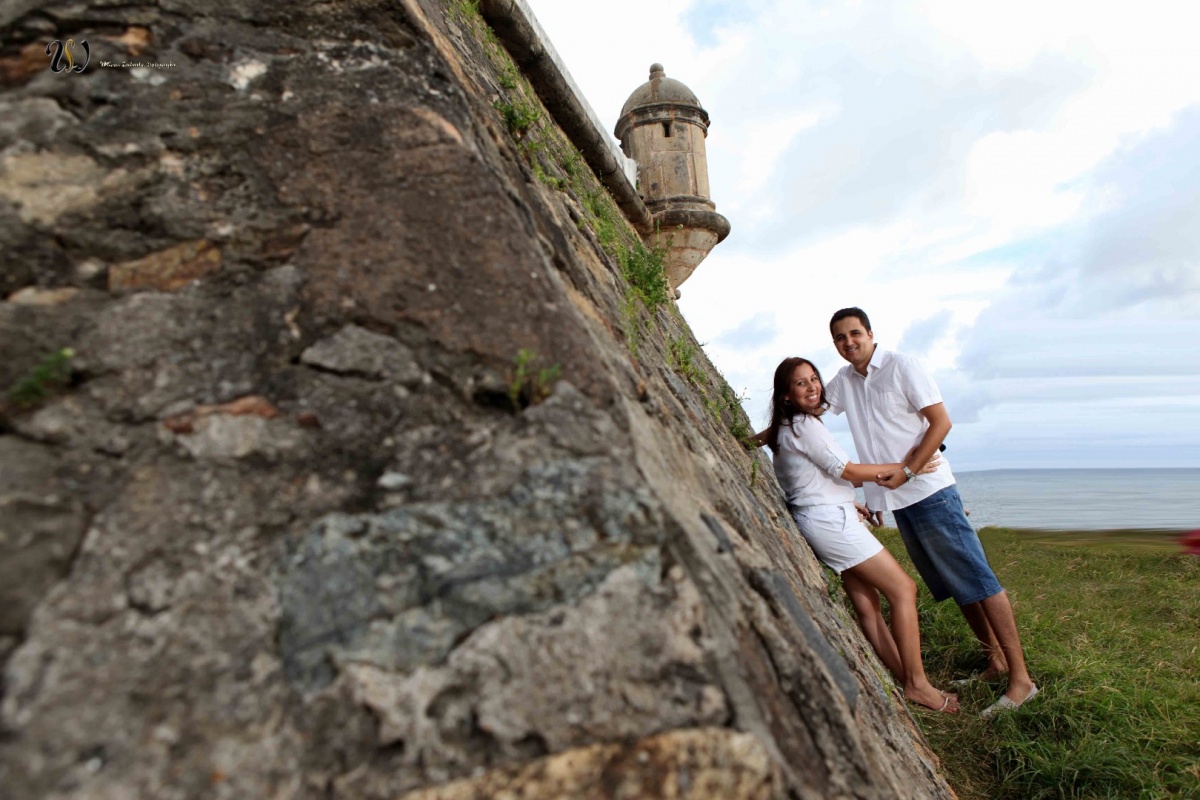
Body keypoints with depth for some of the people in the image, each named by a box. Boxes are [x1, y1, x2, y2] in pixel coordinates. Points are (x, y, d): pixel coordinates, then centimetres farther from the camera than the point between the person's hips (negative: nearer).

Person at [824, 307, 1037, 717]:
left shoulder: (901, 366, -9)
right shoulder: (843, 381, 8)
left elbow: (941, 422, -11)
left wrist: (907, 471, -16)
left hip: (928, 490, -6)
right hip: (897, 499, 6)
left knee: (976, 580, -3)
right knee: (953, 587, 15)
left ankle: (1020, 678, 6)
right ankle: (995, 662, 28)